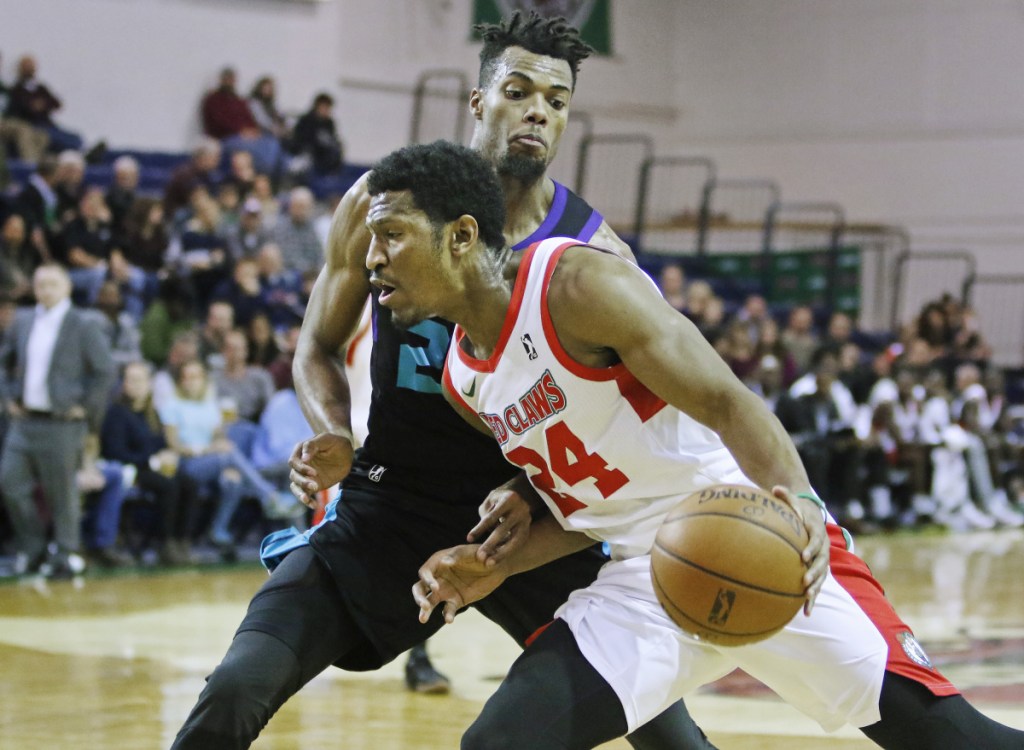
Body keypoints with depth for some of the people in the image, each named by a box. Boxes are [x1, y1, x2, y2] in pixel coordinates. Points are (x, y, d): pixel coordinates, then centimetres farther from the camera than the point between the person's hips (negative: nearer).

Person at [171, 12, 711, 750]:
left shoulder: (594, 249, -8)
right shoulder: (388, 201, -6)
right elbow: (319, 348, 6)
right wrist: (336, 439, -15)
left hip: (526, 519, 0)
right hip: (389, 502, 0)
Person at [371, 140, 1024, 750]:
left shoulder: (575, 283, -13)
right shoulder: (462, 381, 10)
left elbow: (728, 403, -20)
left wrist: (794, 503, -38)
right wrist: (497, 566, 3)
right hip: (642, 580, 7)